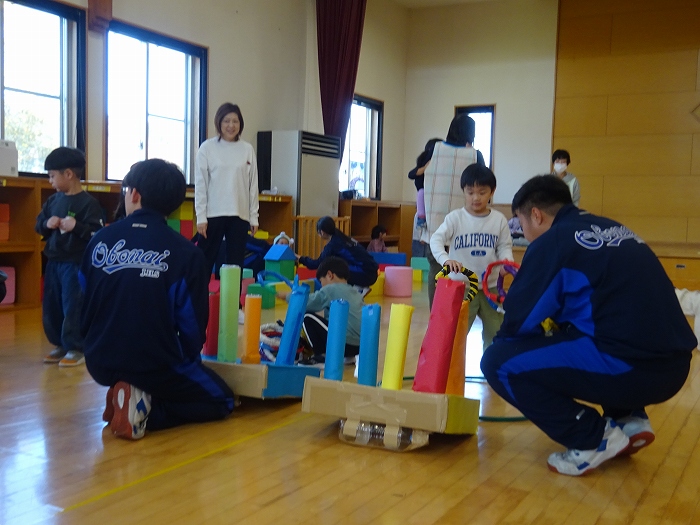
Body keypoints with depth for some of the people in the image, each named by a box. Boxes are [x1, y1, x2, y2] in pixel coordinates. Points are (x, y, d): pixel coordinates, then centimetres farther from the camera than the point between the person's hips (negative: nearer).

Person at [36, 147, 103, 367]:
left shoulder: (88, 203, -12)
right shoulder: (53, 200, 10)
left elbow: (98, 234, -16)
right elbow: (38, 225, 15)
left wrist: (77, 227, -28)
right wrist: (47, 224, -5)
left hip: (75, 263, -8)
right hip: (53, 261, 8)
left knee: (73, 307, -4)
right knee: (50, 306, 13)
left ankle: (76, 348, 6)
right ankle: (60, 345, 25)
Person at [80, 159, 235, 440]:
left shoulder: (100, 240, -2)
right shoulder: (186, 253, -12)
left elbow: (84, 305, 8)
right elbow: (193, 325, -8)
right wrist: (186, 362, 13)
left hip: (100, 362, 5)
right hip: (155, 365, -5)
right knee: (221, 400, 17)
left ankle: (130, 396, 7)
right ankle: (144, 409, -6)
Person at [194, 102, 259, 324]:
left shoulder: (247, 149, 7)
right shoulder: (208, 147, -1)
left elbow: (252, 185, 8)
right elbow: (200, 184, -2)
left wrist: (253, 216, 5)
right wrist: (201, 217, -7)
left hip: (239, 215, 3)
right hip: (213, 214, -2)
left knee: (236, 263, 8)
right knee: (204, 262, 0)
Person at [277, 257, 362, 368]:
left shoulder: (330, 289, -4)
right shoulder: (355, 292, 18)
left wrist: (287, 296, 18)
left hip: (345, 342, -8)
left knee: (307, 316, 2)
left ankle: (324, 357, 3)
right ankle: (347, 356, 19)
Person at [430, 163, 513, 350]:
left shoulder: (499, 219, 1)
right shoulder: (455, 218, -7)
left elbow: (504, 246, 5)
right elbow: (436, 240, -17)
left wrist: (506, 261, -18)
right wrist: (446, 259, -36)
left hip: (491, 286, 3)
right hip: (461, 287, -3)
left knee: (496, 334, 12)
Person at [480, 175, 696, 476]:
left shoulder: (552, 241, -4)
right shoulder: (612, 229, 20)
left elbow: (519, 322, -1)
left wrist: (501, 343, 21)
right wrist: (556, 325, 34)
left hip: (629, 367, -9)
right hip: (672, 365, 9)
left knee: (499, 362, -2)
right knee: (568, 339, 35)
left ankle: (593, 437, 0)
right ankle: (629, 420, 20)